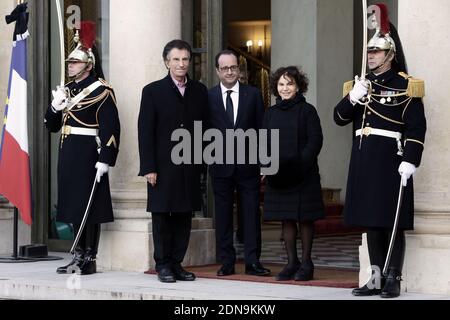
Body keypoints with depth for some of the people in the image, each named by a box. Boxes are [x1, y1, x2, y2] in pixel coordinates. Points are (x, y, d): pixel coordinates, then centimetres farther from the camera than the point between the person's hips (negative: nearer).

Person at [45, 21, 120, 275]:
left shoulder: (101, 90, -9)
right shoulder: (67, 90, 15)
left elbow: (111, 128, -14)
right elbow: (52, 125, 18)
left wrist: (105, 160, -20)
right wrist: (55, 107, -3)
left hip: (88, 155, -8)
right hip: (68, 155, 8)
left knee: (89, 207, -4)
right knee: (74, 206, 10)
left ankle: (90, 260, 1)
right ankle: (79, 257, 18)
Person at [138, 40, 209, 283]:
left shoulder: (200, 92, 10)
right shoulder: (153, 91, 0)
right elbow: (145, 132, -3)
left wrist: (202, 163, 4)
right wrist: (149, 168, -10)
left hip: (190, 168, 3)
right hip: (163, 167, -3)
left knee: (184, 216, 5)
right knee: (162, 216, 1)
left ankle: (177, 263, 13)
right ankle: (163, 265, 9)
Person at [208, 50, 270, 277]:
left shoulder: (253, 94, 6)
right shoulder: (208, 97, 5)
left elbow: (262, 128, 5)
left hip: (248, 164, 0)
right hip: (221, 164, 0)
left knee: (251, 213, 0)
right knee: (223, 214, 4)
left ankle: (252, 262, 3)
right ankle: (227, 262, 10)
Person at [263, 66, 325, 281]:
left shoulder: (307, 111, -2)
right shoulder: (271, 113, 12)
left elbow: (315, 140, -8)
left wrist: (301, 163, -20)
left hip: (303, 175, -4)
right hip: (278, 176, 4)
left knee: (305, 219, 1)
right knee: (286, 219, 7)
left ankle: (306, 263, 8)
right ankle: (292, 262, 13)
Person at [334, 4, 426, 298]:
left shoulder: (405, 86, -4)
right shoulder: (361, 84, 14)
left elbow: (417, 127, -9)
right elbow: (340, 117, 9)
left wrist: (409, 161, -17)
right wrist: (352, 98, -9)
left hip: (390, 161, -6)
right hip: (364, 161, 6)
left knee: (392, 222, -2)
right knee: (370, 222, 9)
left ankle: (393, 280, 4)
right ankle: (377, 279, 15)